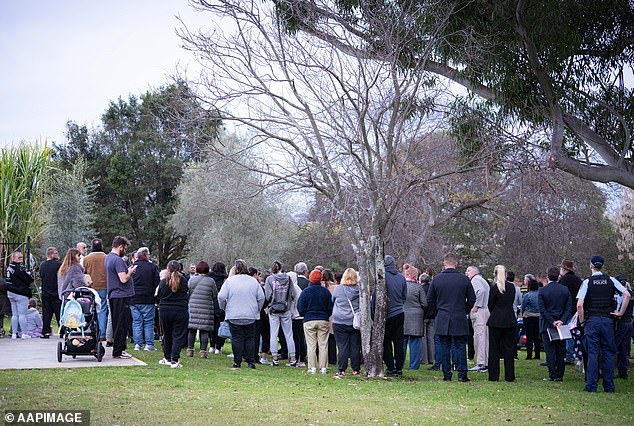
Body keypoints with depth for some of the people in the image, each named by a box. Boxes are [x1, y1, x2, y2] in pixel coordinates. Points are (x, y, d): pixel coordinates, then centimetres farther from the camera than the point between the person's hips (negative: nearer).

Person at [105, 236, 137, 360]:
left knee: (117, 324, 15)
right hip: (121, 296, -10)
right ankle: (118, 352, -2)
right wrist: (130, 272, -5)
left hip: (113, 295, 10)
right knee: (121, 325, -5)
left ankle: (119, 349, 22)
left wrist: (128, 271, 14)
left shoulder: (108, 258, 15)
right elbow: (123, 279, -23)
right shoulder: (118, 260, -17)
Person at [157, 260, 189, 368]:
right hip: (180, 311, -1)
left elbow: (158, 295, 1)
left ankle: (167, 358, 27)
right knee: (178, 336, 1)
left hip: (165, 311, 1)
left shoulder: (163, 282, -9)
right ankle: (175, 360, -7)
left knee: (167, 335, 16)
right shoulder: (184, 281, -8)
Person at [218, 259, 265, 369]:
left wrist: (224, 308, 10)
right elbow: (261, 298, 3)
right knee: (250, 338, 9)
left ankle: (237, 362, 3)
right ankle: (251, 362, 6)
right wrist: (257, 310, 16)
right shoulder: (253, 281, 2)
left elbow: (221, 297, -8)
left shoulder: (230, 280, -6)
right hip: (251, 316, 2)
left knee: (237, 338, 3)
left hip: (234, 316, -2)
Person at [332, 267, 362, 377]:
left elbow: (332, 301, 12)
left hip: (340, 323, -1)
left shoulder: (338, 289, -4)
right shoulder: (360, 290, -3)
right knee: (355, 346, 8)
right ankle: (356, 369, 13)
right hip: (356, 323, 1)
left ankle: (341, 370, 0)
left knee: (342, 347, 1)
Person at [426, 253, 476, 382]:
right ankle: (462, 374, 2)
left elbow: (430, 299, 5)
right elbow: (472, 299, 2)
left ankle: (446, 375, 5)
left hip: (442, 319, 1)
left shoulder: (436, 279, -1)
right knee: (460, 347, 5)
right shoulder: (464, 279, -3)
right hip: (460, 319, 0)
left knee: (444, 347, 5)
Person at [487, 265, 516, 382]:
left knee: (494, 348, 4)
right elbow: (512, 302, 10)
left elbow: (490, 305, -2)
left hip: (495, 321, -3)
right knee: (509, 348, 8)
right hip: (510, 320, 3)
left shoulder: (494, 288, -10)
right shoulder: (512, 287, 1)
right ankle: (509, 375, 8)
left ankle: (493, 375, 3)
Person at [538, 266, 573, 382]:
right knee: (560, 351, 9)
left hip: (547, 325, -3)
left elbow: (542, 310, -12)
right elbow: (568, 309, -3)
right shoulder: (565, 290, 2)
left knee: (550, 351, 1)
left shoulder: (542, 291, -7)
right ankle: (559, 375, 10)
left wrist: (552, 322, -11)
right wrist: (561, 321, -9)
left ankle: (552, 375, -1)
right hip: (562, 325, 3)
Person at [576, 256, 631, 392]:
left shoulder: (587, 281, -4)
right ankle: (609, 386, 9)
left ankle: (591, 386, -1)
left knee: (592, 353, 0)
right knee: (608, 353, 7)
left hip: (592, 320, -2)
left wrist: (582, 321, 0)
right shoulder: (610, 280, 3)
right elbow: (627, 295, -5)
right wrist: (620, 313, 2)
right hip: (608, 320, 2)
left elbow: (579, 305, -12)